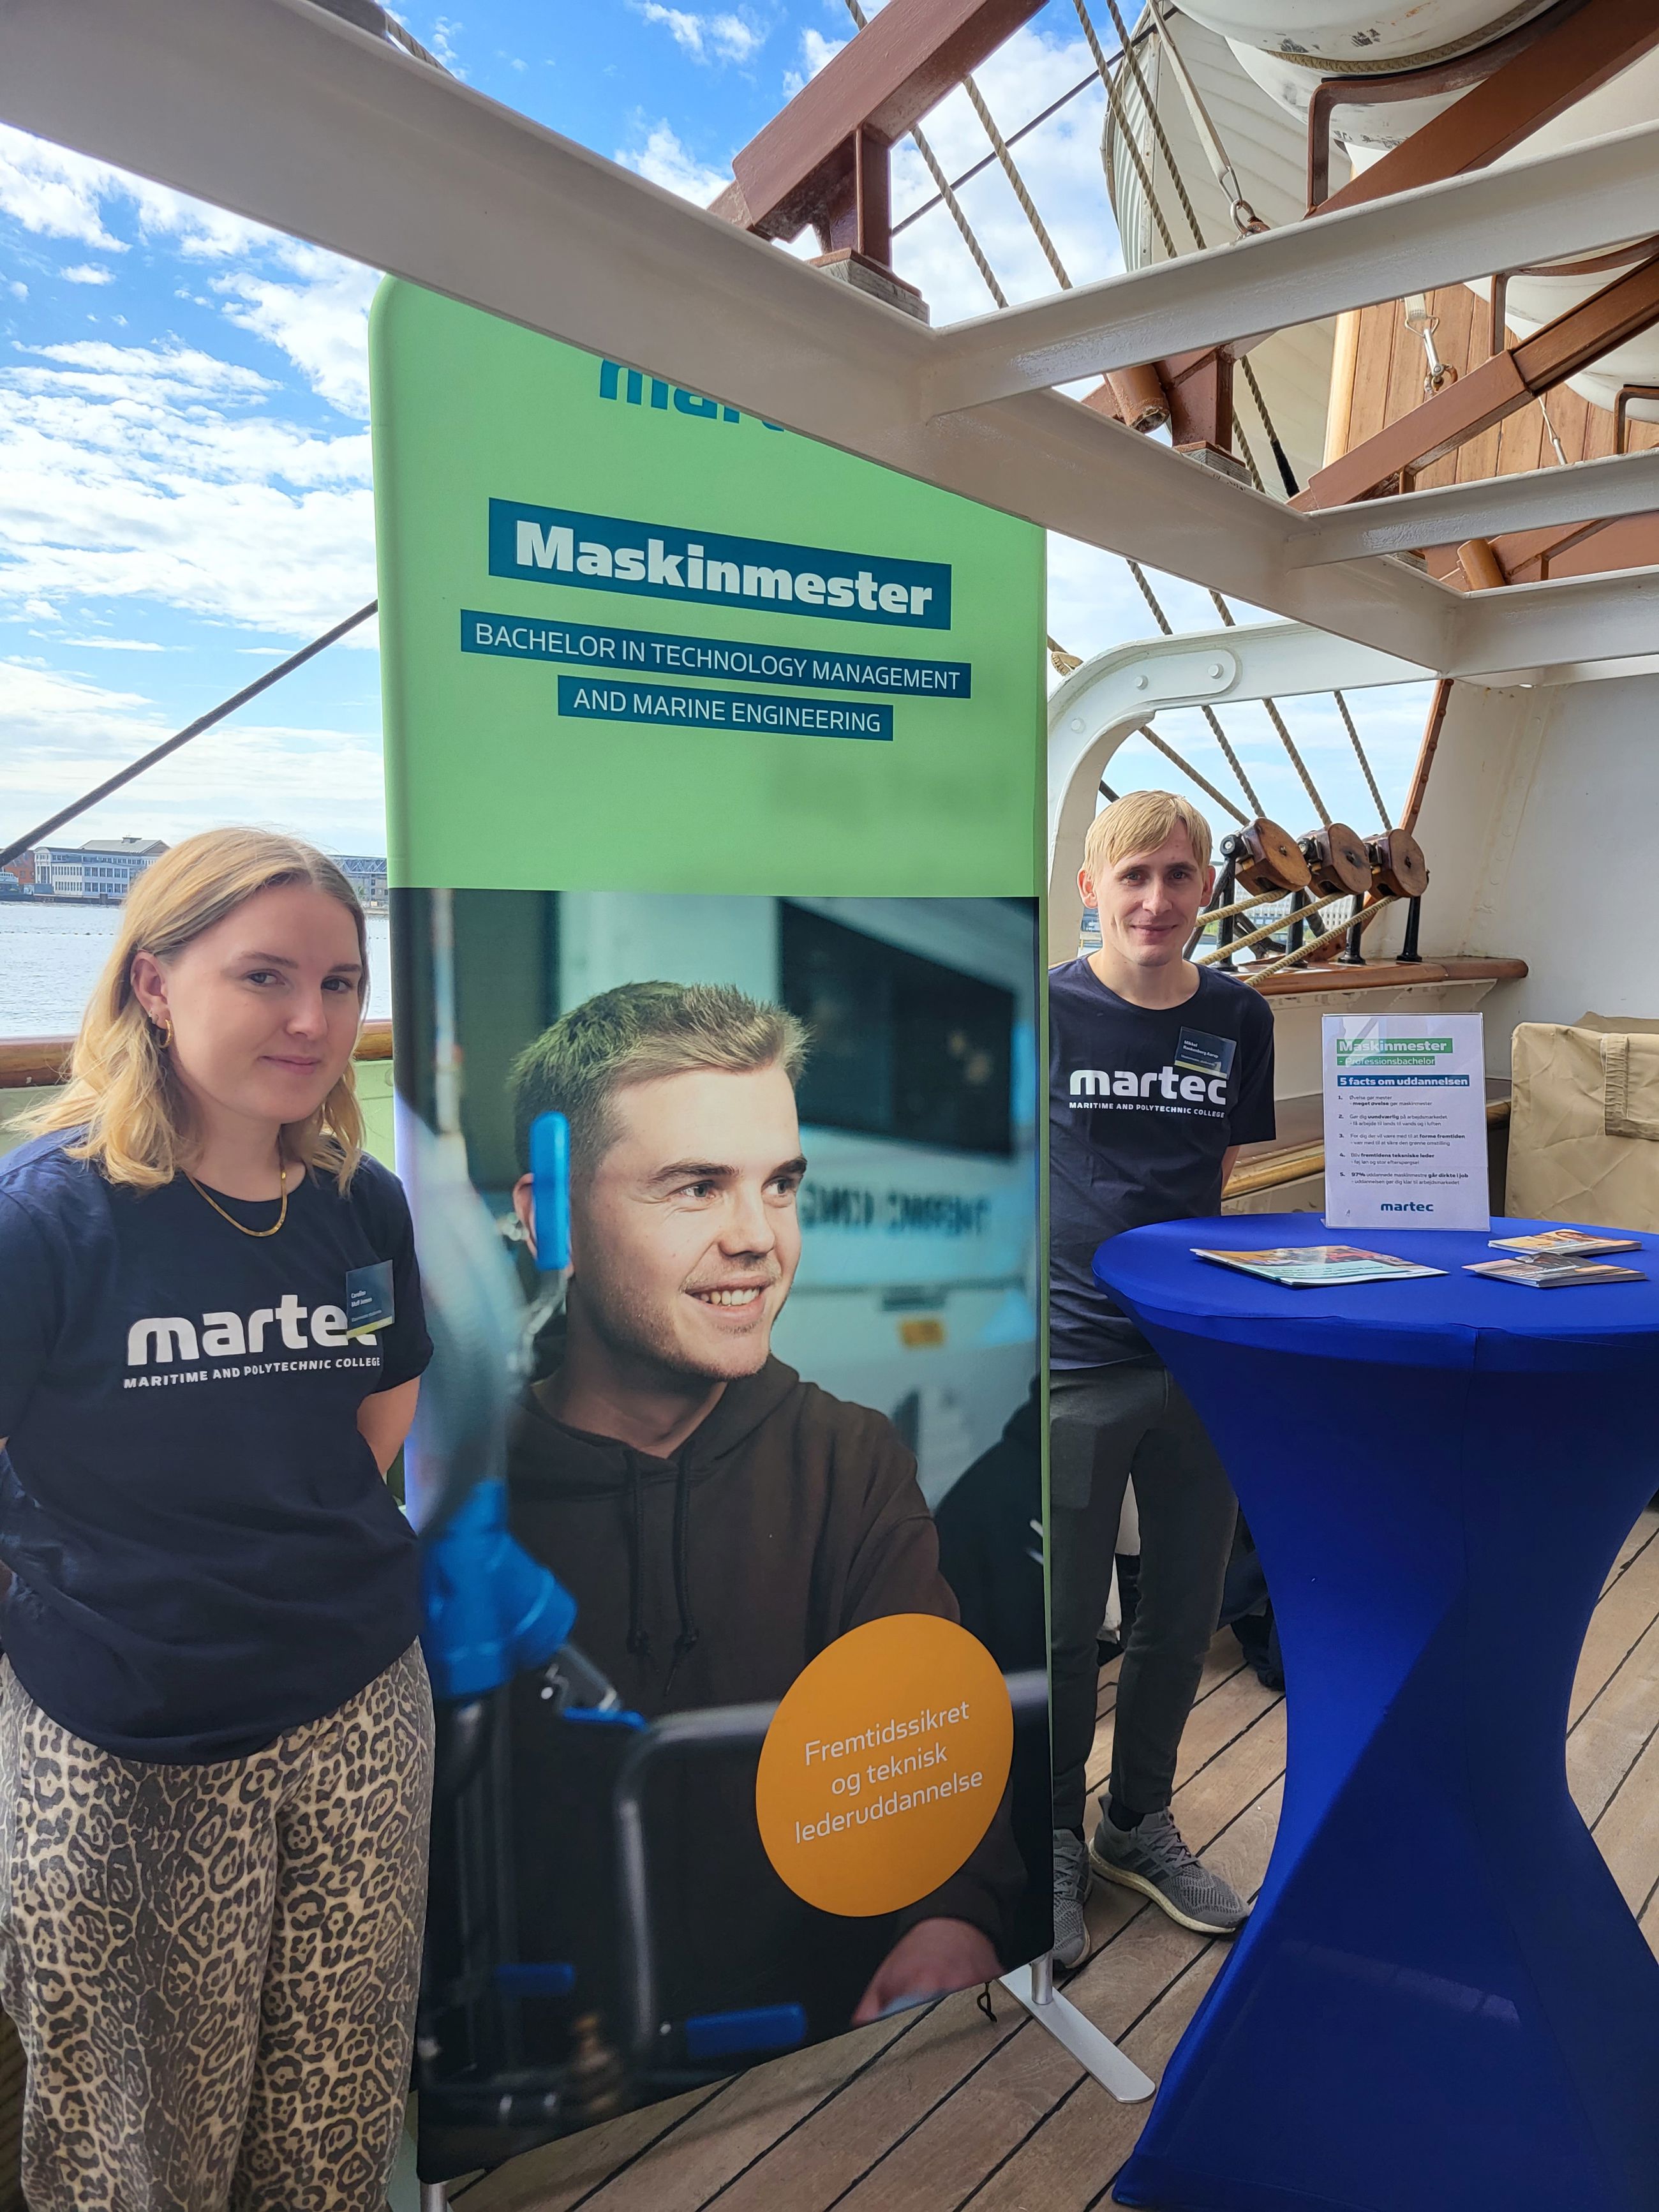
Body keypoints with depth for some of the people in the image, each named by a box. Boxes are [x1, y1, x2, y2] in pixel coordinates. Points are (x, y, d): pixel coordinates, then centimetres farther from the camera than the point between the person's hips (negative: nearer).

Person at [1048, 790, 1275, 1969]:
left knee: (1186, 1613, 16)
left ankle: (1141, 1823, 40)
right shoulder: (1047, 1011, -8)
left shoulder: (1239, 1016, 3)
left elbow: (1224, 1173, 12)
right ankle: (1053, 1841, 33)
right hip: (1073, 1361, -4)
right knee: (1063, 1624, 8)